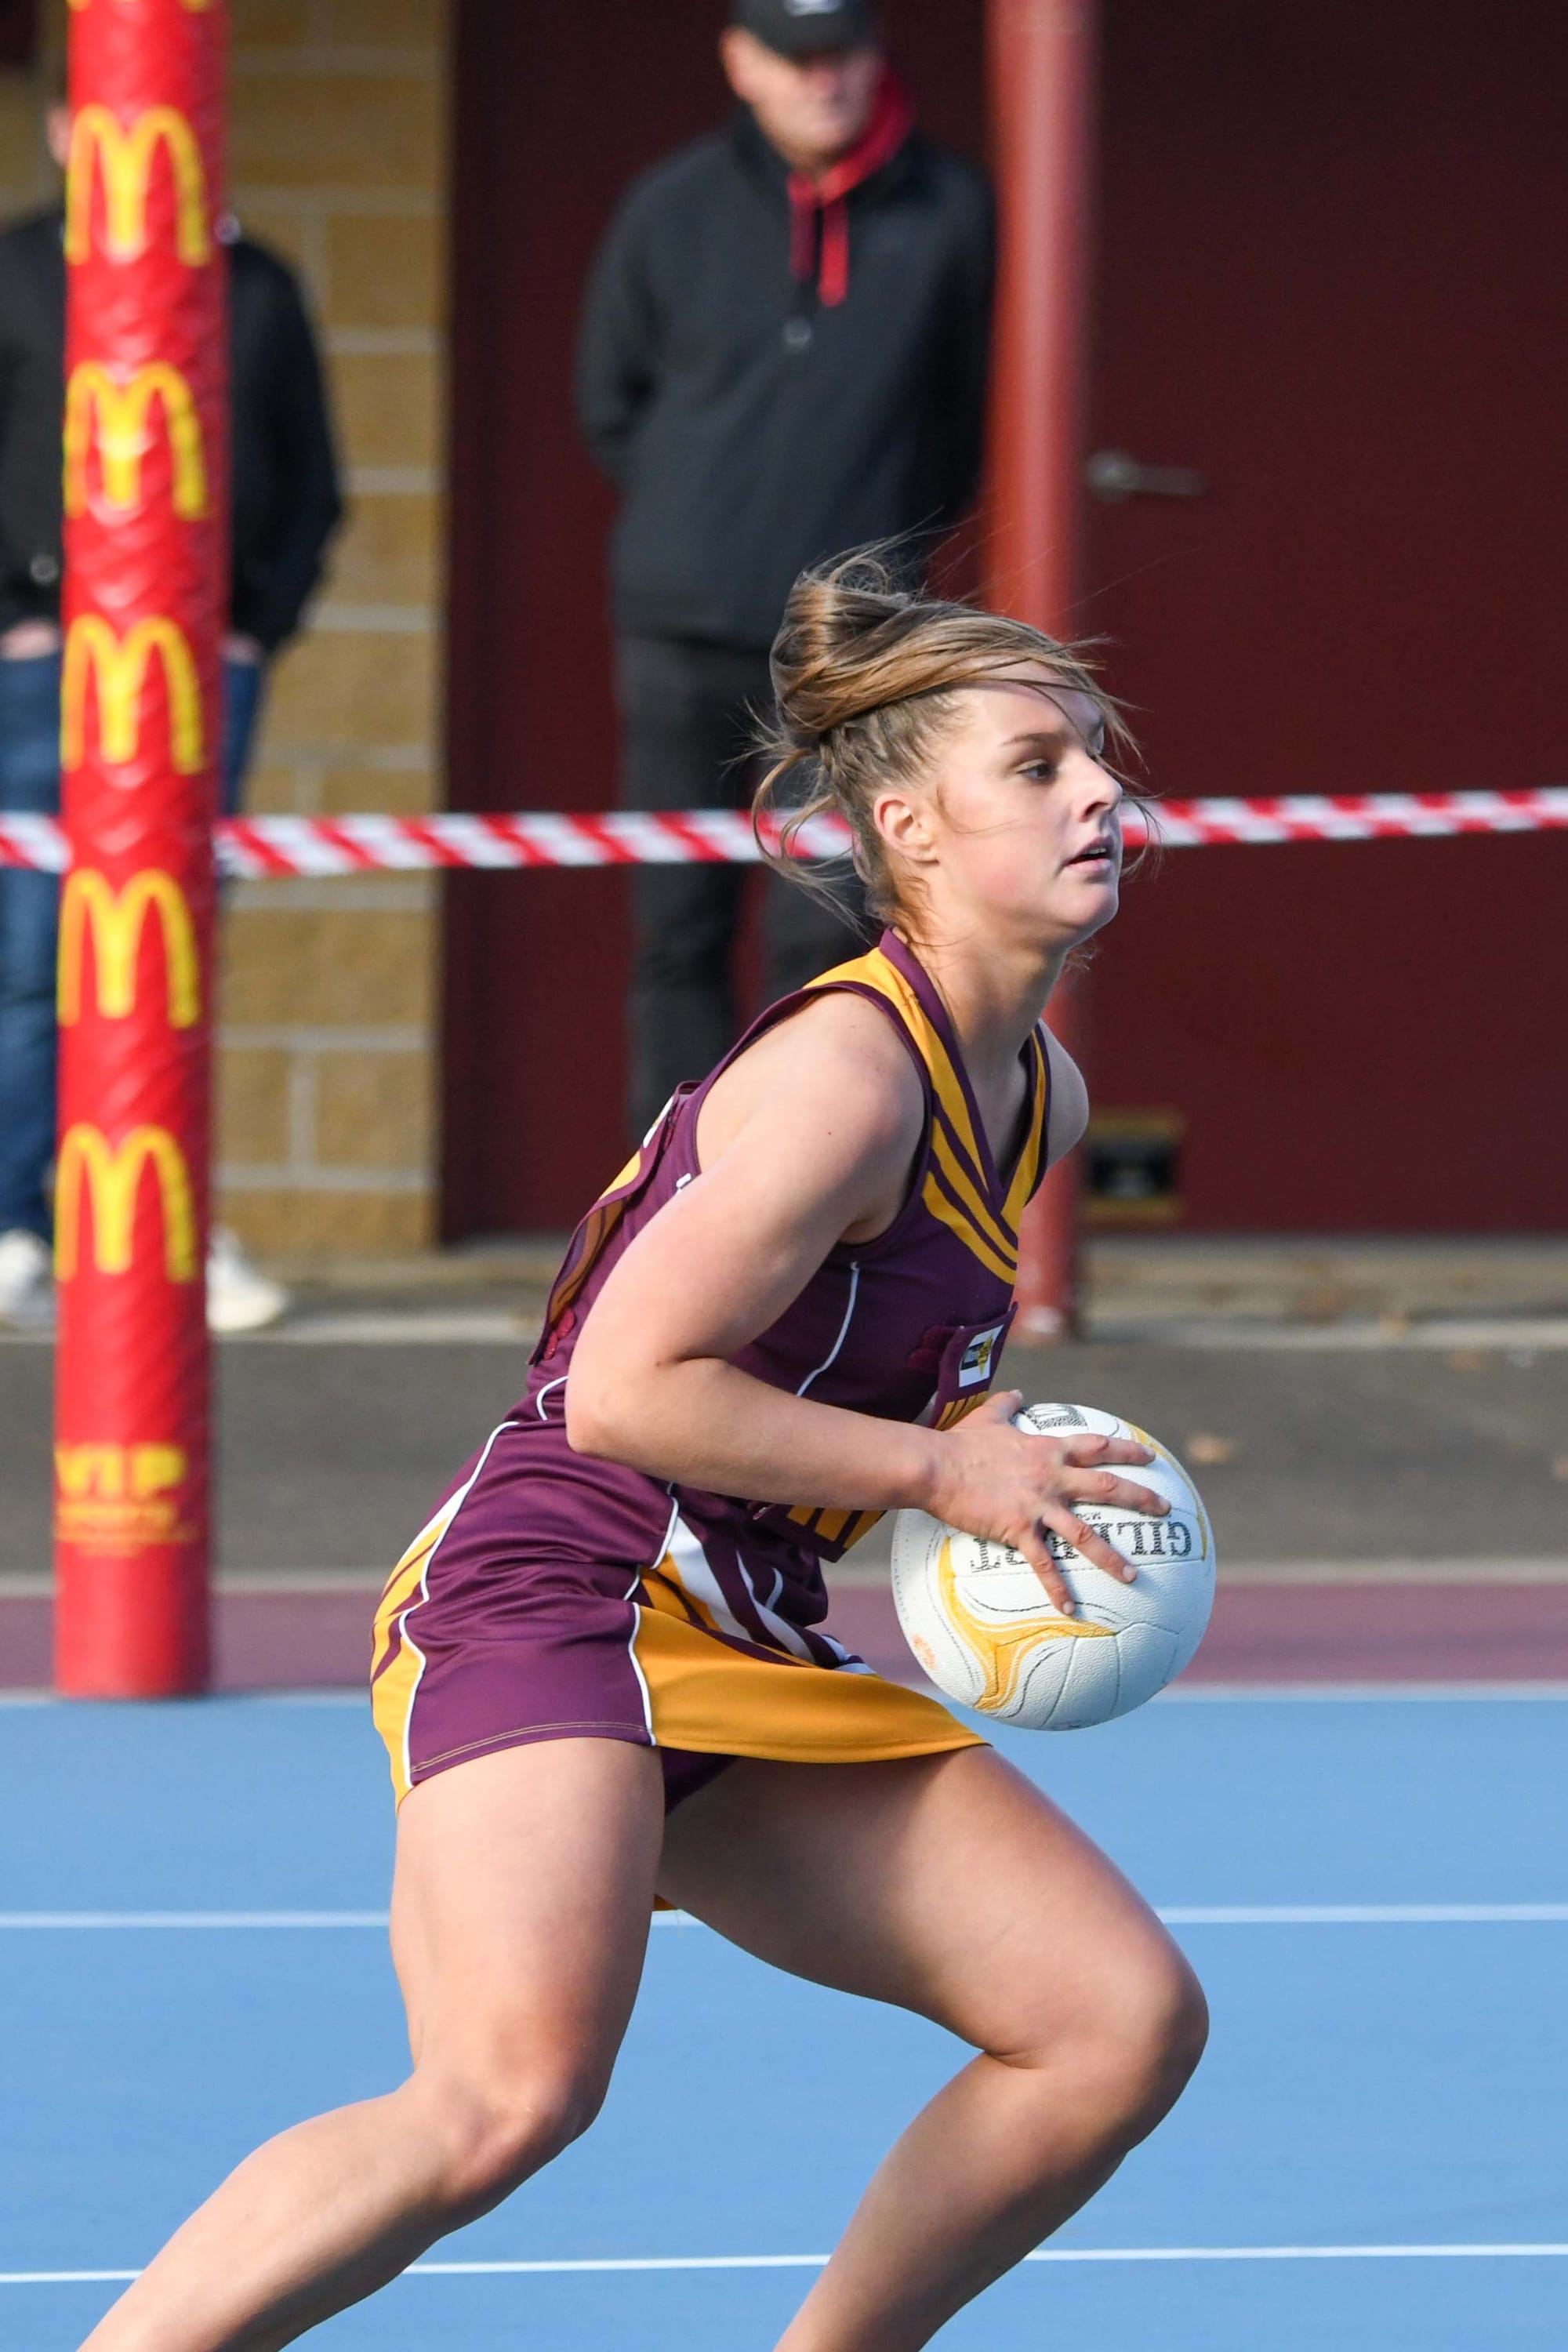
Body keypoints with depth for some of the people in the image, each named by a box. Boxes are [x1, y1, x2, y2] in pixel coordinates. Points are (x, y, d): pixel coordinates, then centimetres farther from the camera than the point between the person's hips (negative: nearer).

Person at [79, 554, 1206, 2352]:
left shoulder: (1038, 1094, 12)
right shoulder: (845, 1074, -16)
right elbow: (623, 1389, -20)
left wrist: (993, 1457, 9)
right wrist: (938, 1468, -13)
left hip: (751, 1662, 9)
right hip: (548, 1597, -9)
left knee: (1125, 2018, 0)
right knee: (516, 2089, -31)